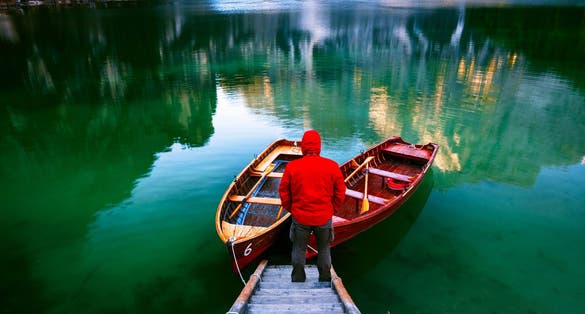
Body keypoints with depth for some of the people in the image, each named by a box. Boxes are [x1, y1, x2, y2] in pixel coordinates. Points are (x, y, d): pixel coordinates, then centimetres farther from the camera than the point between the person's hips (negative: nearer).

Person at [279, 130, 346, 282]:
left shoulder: (292, 167, -9)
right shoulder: (332, 166, -8)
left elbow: (283, 192, -2)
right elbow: (340, 192, -2)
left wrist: (291, 209, 12)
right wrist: (331, 209, 11)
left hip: (300, 217, 0)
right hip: (324, 217, 1)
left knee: (299, 248, 18)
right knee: (324, 249, 20)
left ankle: (298, 279, 30)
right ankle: (325, 278, 31)